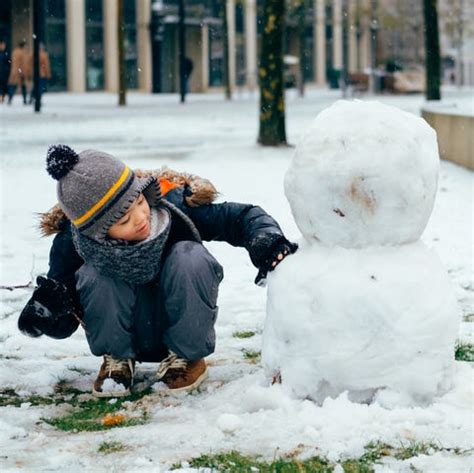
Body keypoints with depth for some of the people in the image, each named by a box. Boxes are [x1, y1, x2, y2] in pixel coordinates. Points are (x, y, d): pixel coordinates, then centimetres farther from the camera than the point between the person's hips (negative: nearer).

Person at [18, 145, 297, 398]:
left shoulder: (171, 203, -24)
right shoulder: (72, 243, -22)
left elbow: (239, 217, -15)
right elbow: (62, 327, -13)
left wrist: (267, 239, -36)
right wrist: (48, 309, -36)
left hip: (180, 323, 0)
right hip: (127, 333, 0)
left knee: (190, 258, -30)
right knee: (92, 275, -31)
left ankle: (187, 355, -7)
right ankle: (117, 358, -2)